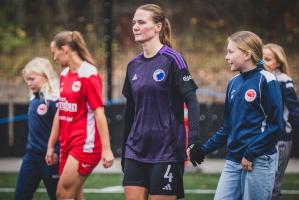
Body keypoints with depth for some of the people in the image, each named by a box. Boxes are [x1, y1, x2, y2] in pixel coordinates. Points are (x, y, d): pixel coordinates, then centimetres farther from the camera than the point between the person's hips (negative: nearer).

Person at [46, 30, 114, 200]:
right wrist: (51, 146, 17)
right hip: (68, 144, 8)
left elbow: (99, 113, -15)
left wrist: (106, 149, -19)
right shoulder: (65, 74, 12)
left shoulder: (88, 74, -12)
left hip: (85, 145, -8)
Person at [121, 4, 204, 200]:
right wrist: (124, 150, 19)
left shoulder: (172, 60, -7)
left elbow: (191, 100, -12)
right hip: (136, 151, 6)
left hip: (166, 151, -6)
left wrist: (194, 140, -22)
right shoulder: (133, 65, 10)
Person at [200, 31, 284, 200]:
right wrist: (204, 149, 11)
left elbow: (276, 125, -12)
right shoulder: (234, 83, 12)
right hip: (233, 160, 6)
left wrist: (250, 154, -15)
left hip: (259, 161, -6)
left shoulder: (265, 80, -7)